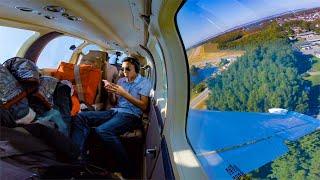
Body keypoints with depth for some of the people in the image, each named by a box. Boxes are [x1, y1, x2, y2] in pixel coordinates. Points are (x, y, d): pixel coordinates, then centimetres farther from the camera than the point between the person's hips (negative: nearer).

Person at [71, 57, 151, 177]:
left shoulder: (144, 82, 4)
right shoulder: (121, 80, 21)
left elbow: (143, 106, -6)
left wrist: (124, 94, -12)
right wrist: (112, 92, -1)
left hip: (131, 115, -7)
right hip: (115, 111, 7)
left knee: (102, 130, -34)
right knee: (81, 117, -10)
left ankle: (126, 170, -24)